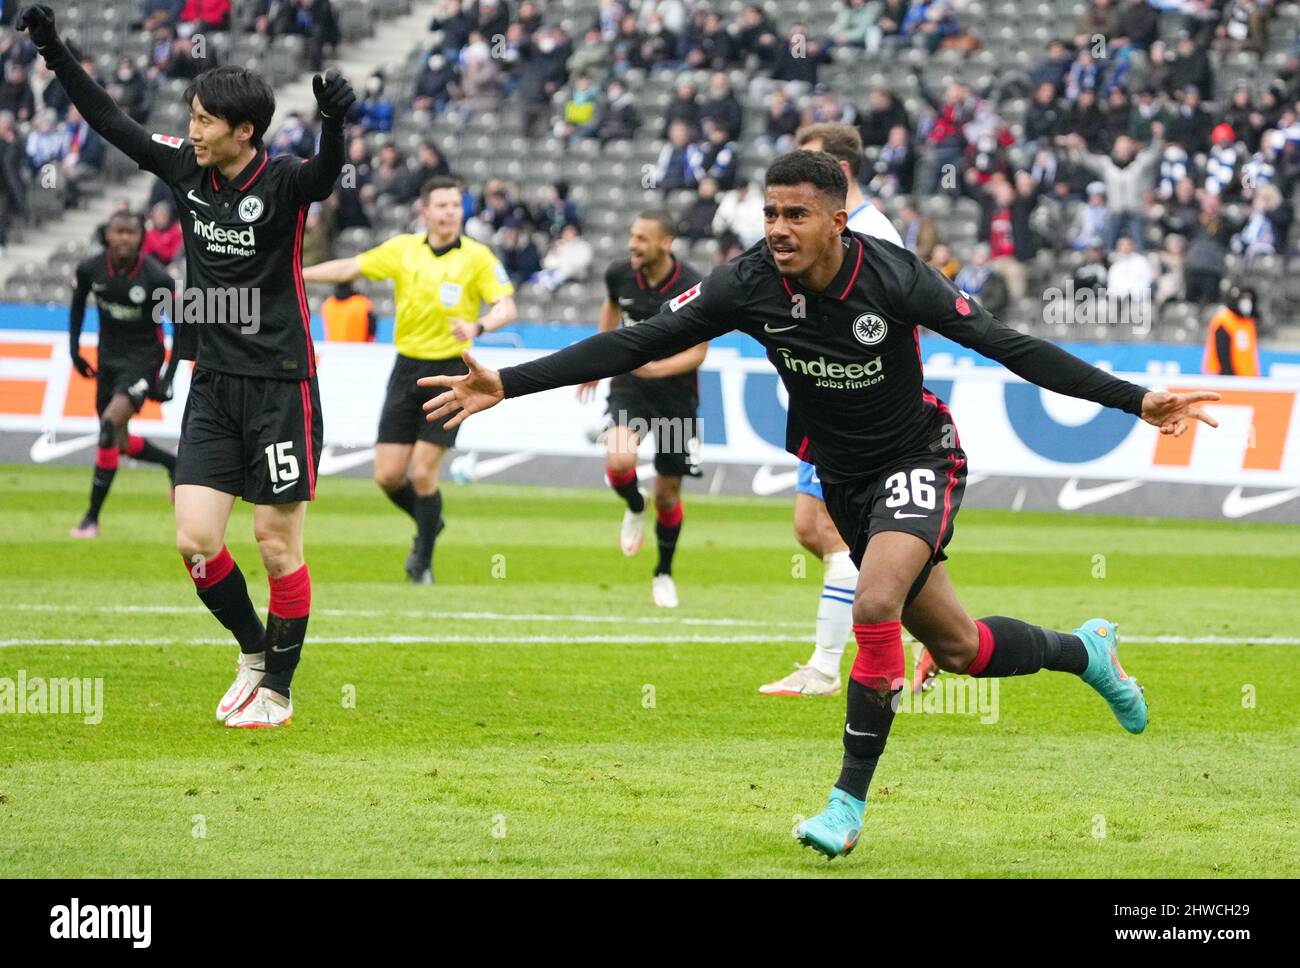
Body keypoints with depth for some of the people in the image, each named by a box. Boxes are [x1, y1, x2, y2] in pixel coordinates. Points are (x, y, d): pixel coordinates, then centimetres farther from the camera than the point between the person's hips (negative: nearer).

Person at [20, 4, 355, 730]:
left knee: (279, 546, 0)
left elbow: (327, 175, -35)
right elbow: (112, 122, 11)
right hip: (213, 386, 5)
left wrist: (336, 121, -56)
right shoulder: (187, 170, 3)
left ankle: (278, 691, 14)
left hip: (280, 389, -5)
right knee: (195, 540, -2)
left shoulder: (283, 184, -13)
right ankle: (255, 652, 21)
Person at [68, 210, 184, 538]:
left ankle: (92, 518, -15)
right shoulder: (90, 269, -11)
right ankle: (173, 465, 41)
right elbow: (78, 302, 12)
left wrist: (169, 376, -11)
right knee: (119, 443, 11)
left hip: (143, 359, -5)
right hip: (109, 356, 5)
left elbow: (181, 323, -9)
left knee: (110, 425, -22)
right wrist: (74, 348, 8)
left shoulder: (156, 278, -21)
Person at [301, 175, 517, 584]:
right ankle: (429, 524, 29)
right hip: (407, 368, 4)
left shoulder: (478, 257, -6)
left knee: (423, 473, -10)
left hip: (450, 372, -3)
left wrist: (477, 326, -33)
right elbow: (349, 268, 8)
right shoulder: (403, 249, 4)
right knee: (388, 475, -1)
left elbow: (506, 307, -12)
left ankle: (423, 561, 9)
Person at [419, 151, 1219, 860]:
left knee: (875, 606, -28)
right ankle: (1086, 651, 42)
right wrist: (507, 385, -21)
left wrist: (1138, 401, -27)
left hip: (917, 459, -4)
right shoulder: (748, 284, -17)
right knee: (956, 648, 11)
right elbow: (636, 344, -15)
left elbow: (1009, 346, -23)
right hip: (840, 475, 4)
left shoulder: (893, 278, -25)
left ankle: (850, 802, -15)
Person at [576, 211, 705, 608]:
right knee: (619, 460, -27)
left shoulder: (694, 288, -19)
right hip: (629, 385, 2)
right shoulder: (620, 274, -8)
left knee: (668, 493, 7)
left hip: (676, 393, -2)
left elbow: (698, 351, -14)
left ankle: (664, 573, 31)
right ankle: (635, 508, 10)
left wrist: (659, 368, -32)